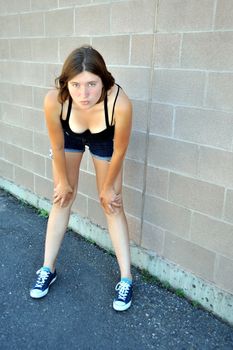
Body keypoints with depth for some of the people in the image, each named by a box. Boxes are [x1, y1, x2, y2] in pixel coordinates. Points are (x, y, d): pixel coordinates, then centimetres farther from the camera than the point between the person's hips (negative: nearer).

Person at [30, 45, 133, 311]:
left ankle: (126, 279, 12)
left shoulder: (120, 103, -42)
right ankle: (48, 269, 23)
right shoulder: (54, 100, -38)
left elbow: (119, 151, -23)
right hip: (69, 136, 1)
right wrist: (63, 182, -5)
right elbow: (57, 147, -19)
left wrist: (108, 187, -9)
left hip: (104, 141, -1)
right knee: (62, 199, 8)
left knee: (112, 205, 1)